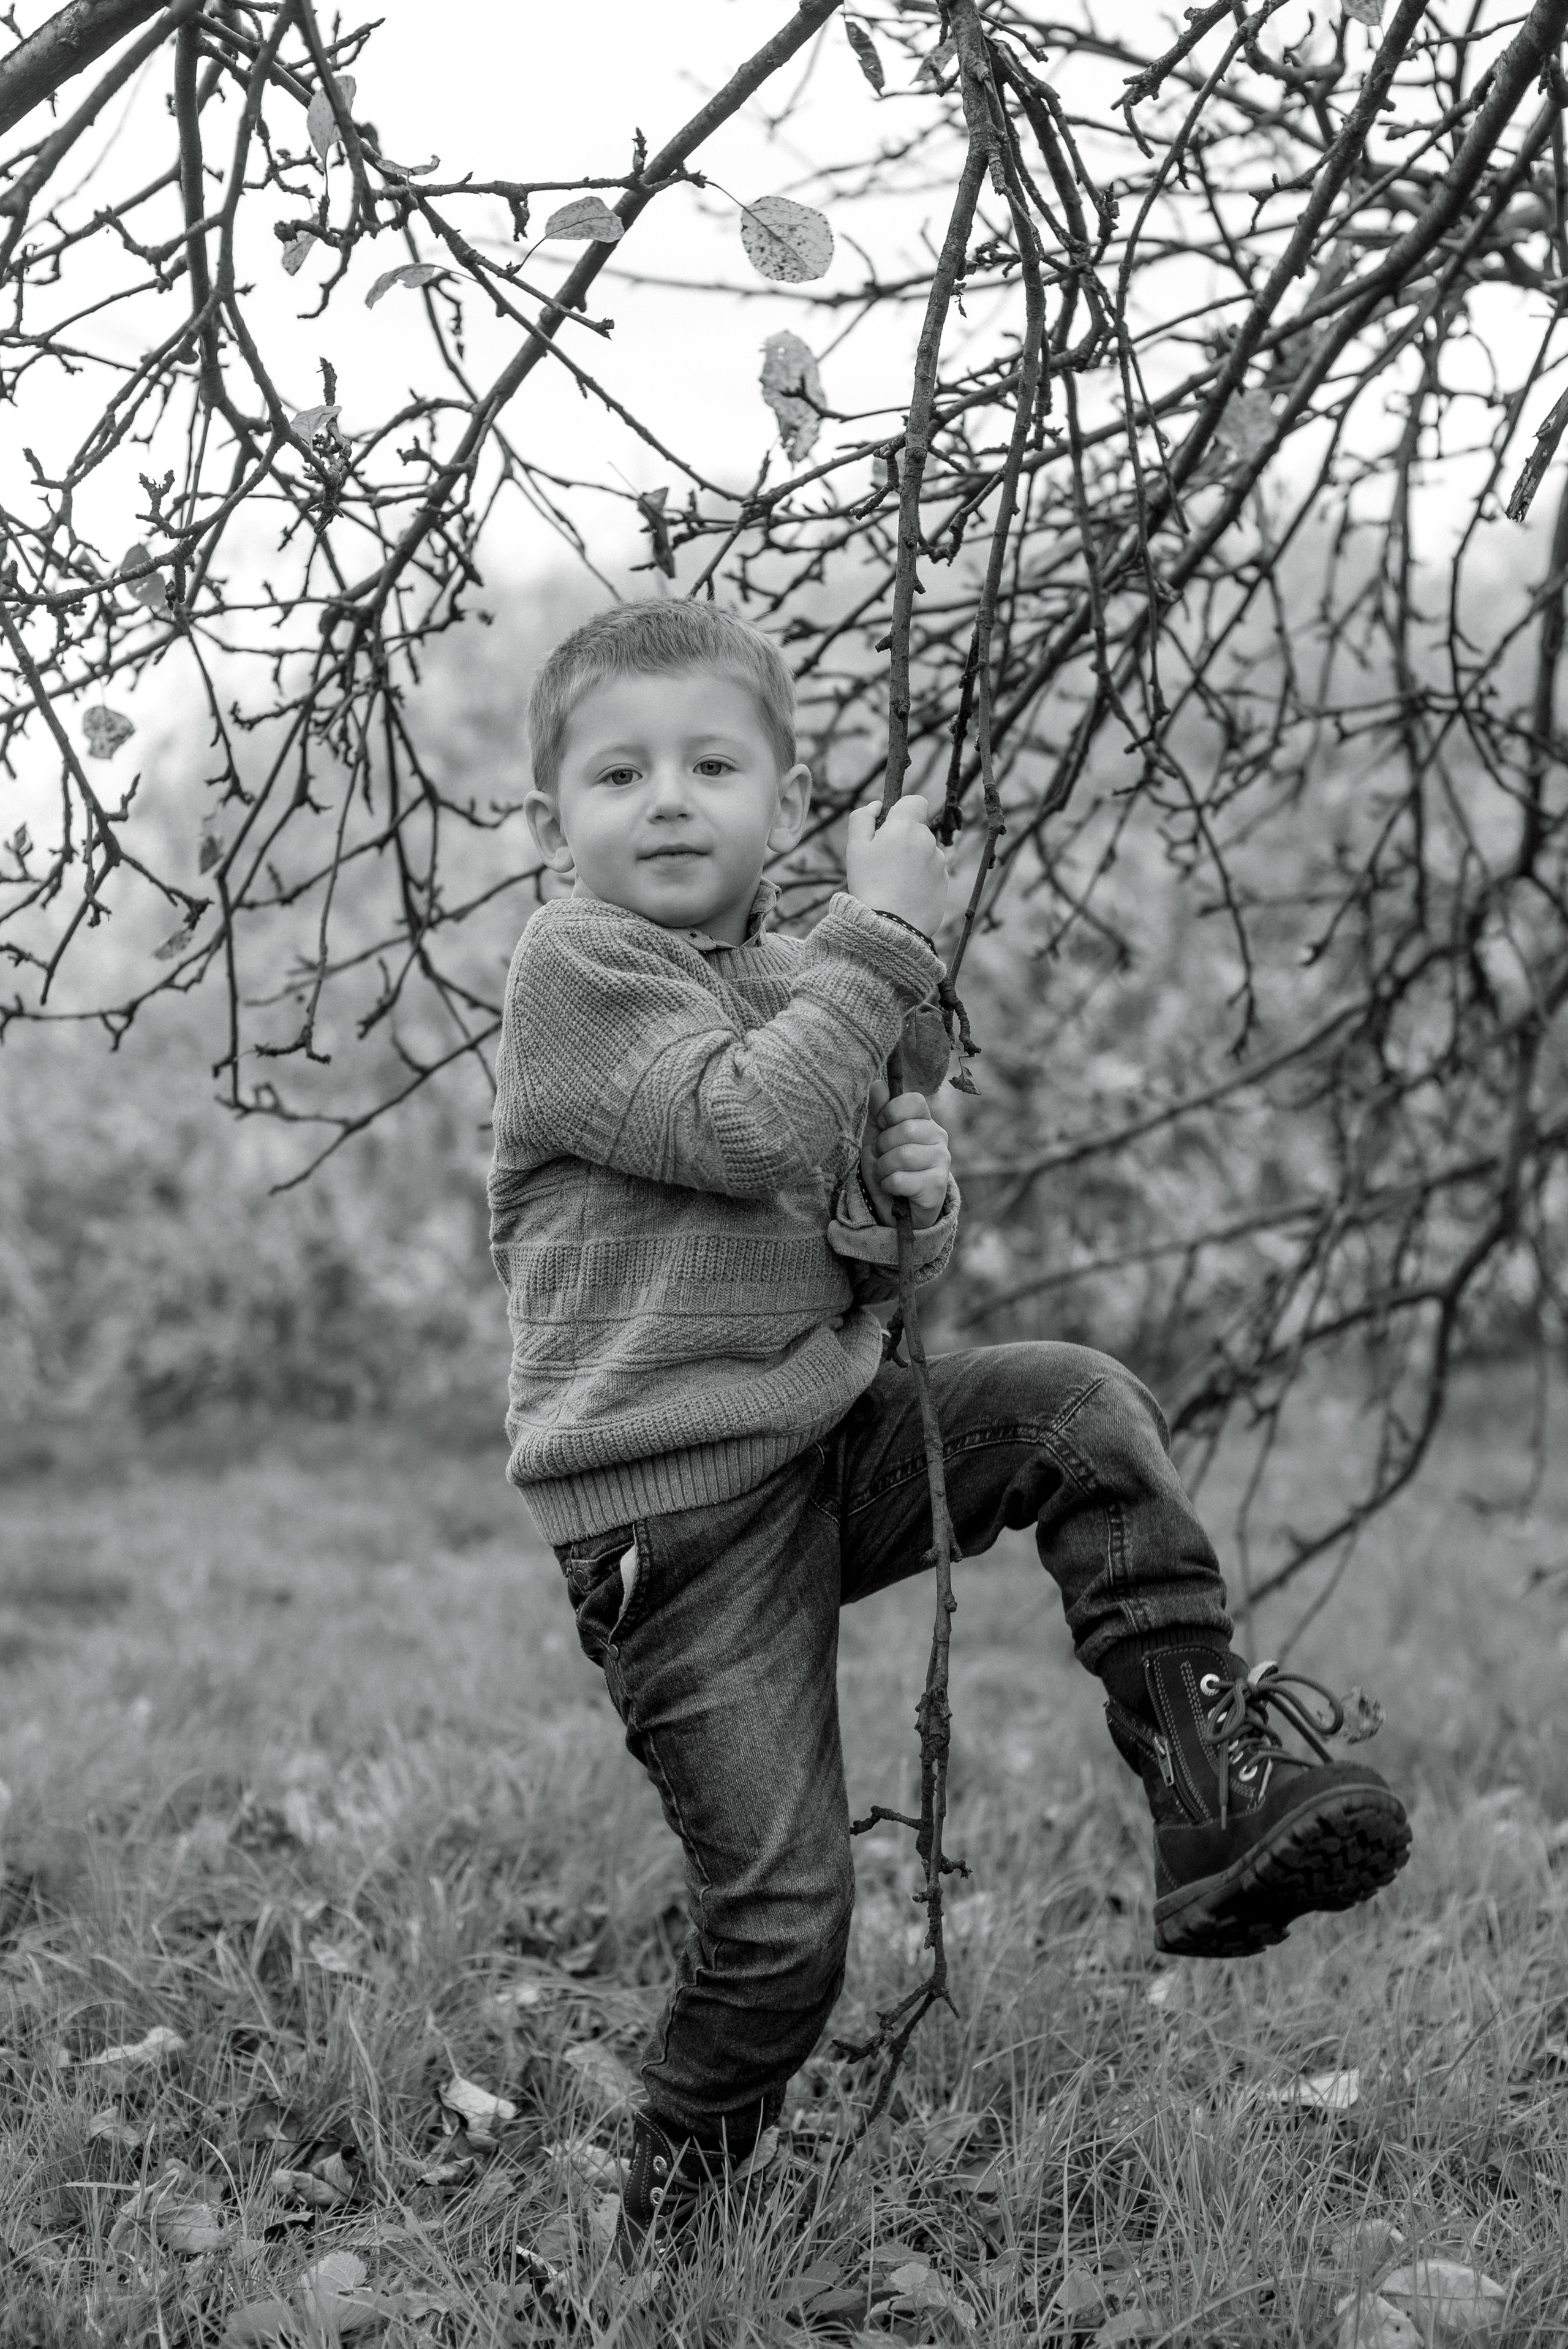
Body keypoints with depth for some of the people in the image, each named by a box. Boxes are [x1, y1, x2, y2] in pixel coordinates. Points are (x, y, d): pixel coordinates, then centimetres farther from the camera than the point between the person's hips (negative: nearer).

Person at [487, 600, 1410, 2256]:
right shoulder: (572, 969, -9)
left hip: (832, 1433, 7)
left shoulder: (803, 984, 14)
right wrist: (885, 937, -20)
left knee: (1081, 1406, -13)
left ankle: (1214, 1781, -10)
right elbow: (743, 1131, -25)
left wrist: (916, 1210, -2)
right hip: (670, 1513, -7)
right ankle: (665, 2220, 21)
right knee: (779, 1917, -4)